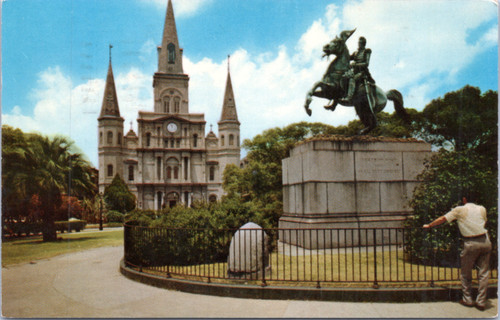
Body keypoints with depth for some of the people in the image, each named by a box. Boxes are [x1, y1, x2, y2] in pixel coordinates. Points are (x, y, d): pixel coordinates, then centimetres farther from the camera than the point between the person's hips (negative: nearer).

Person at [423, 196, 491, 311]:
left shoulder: (459, 210, 0)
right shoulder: (482, 209, 10)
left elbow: (442, 219, 4)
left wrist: (429, 225, 16)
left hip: (471, 243, -3)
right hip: (485, 241, 4)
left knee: (466, 273, 11)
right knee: (483, 273, 9)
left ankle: (467, 300, 19)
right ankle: (481, 302, 11)